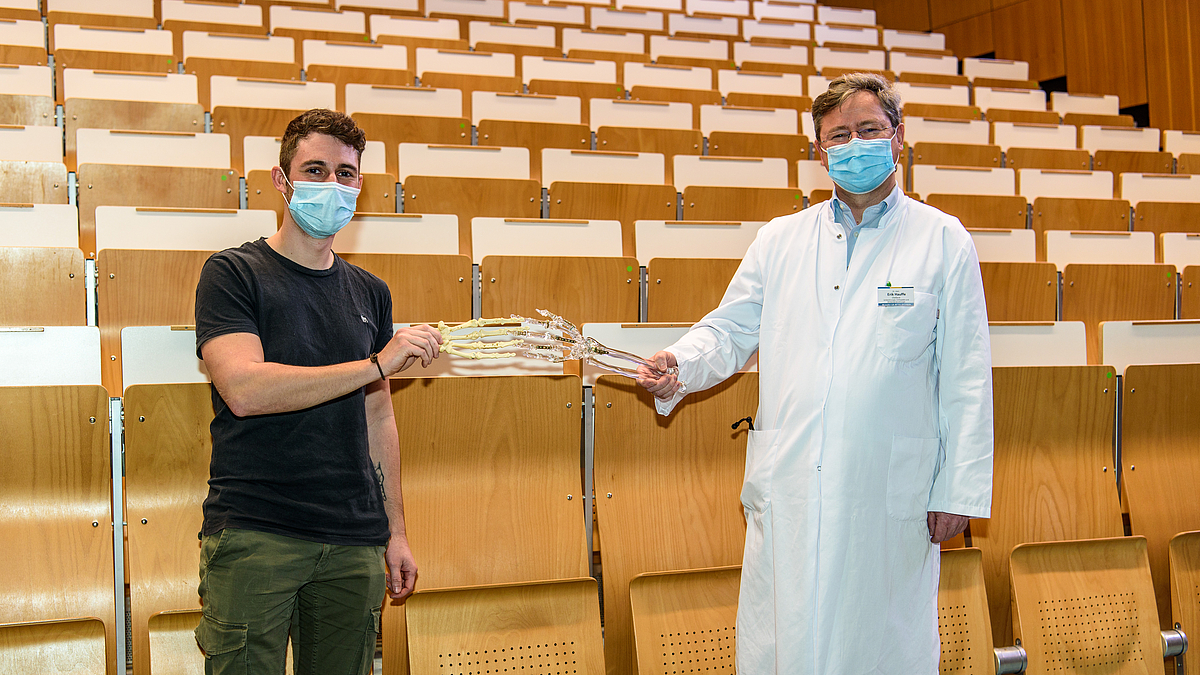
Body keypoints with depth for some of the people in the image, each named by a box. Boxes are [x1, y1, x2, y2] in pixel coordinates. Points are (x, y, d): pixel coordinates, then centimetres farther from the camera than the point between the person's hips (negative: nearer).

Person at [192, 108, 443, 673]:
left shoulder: (368, 293, 15)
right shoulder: (232, 274, -2)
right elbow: (243, 389, -17)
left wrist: (395, 532, 15)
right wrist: (377, 365, -17)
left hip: (354, 541, 5)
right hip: (252, 536, -4)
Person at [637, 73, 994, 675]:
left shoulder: (942, 240, 3)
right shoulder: (780, 239, 12)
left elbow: (966, 379, 1)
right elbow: (730, 331, 15)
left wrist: (959, 490, -4)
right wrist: (678, 364, -8)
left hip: (891, 492, -2)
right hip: (788, 487, 3)